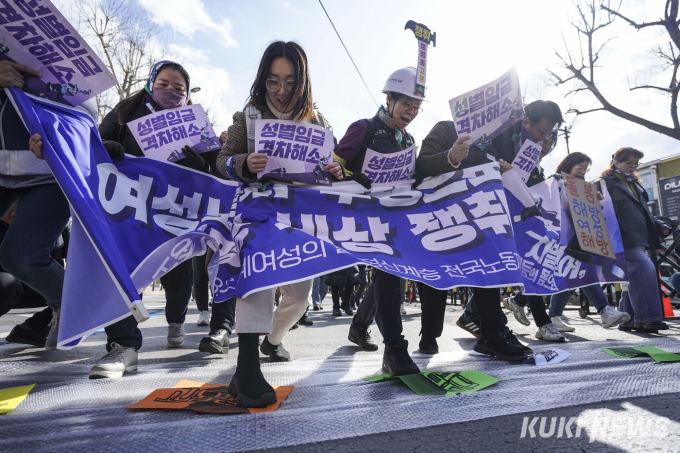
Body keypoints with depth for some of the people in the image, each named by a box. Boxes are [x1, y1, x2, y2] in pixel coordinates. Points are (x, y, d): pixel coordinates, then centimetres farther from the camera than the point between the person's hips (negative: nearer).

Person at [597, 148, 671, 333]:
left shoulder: (634, 184, 25)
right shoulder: (606, 183, 0)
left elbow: (643, 213, 28)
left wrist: (660, 226, 15)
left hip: (638, 238, 9)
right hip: (623, 239, -9)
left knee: (635, 276, 6)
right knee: (645, 268, -23)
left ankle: (628, 320, 12)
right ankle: (648, 317, -22)